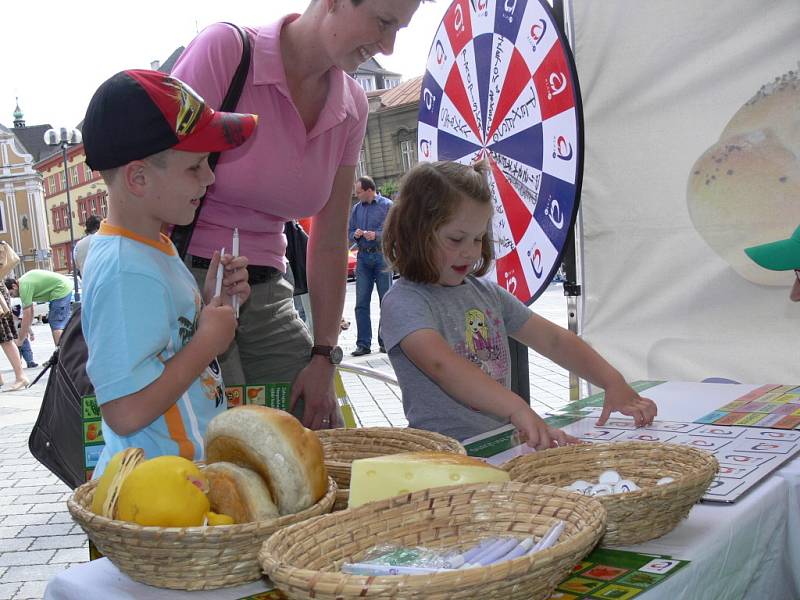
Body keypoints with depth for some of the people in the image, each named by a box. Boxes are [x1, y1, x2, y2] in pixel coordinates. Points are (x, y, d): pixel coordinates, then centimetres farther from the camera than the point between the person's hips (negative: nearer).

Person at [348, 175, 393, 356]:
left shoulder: (387, 205, 0)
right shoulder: (355, 209, 14)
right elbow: (350, 232, 17)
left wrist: (376, 235, -18)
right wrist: (356, 235, -5)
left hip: (382, 255, -4)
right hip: (363, 257, 4)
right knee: (361, 303, 0)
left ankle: (385, 341, 11)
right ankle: (363, 344, 4)